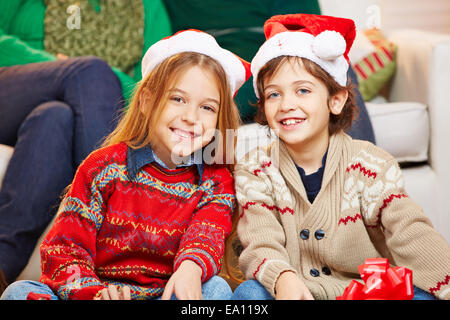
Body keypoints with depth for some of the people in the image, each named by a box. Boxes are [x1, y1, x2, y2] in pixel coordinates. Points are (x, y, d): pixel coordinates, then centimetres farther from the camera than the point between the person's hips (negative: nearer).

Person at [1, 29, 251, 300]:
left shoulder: (218, 183, 4)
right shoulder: (105, 166, -1)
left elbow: (208, 233, -16)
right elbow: (62, 250, -6)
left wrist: (192, 267, -42)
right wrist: (94, 293, -27)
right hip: (100, 290, 0)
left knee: (216, 288, -29)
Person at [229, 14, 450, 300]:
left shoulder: (371, 165, -5)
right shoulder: (254, 171, -1)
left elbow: (413, 238, -16)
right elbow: (261, 243, -13)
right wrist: (283, 278, -37)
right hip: (296, 294, 1)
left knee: (421, 295, -29)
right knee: (250, 292, -29)